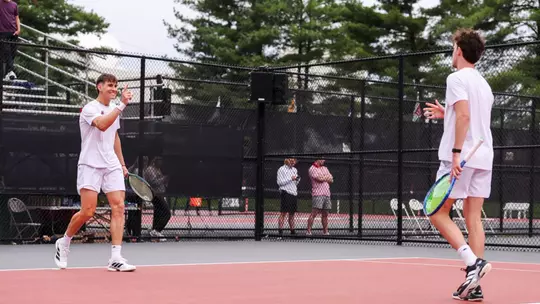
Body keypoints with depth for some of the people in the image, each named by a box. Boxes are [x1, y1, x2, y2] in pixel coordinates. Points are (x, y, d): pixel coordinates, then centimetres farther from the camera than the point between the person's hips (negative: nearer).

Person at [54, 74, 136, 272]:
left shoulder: (114, 109, 16)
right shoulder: (90, 108, -7)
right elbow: (102, 125, -28)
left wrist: (122, 163, 25)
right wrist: (122, 105, -29)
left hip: (112, 166, 6)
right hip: (90, 165, -6)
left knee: (118, 207, -9)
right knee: (87, 211, -11)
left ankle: (116, 259, -12)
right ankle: (64, 243, 16)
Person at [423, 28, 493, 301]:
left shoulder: (457, 78, -6)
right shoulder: (483, 84, 19)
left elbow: (464, 116, -19)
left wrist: (456, 153, -23)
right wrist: (447, 114, 29)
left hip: (462, 157, -8)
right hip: (483, 158, 8)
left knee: (438, 213, 0)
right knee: (473, 219, 5)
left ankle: (472, 261, -17)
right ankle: (474, 285, 1)